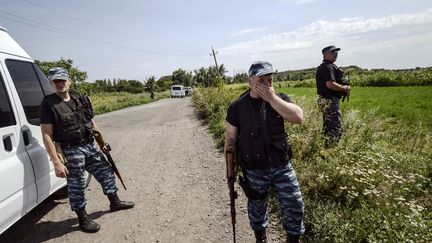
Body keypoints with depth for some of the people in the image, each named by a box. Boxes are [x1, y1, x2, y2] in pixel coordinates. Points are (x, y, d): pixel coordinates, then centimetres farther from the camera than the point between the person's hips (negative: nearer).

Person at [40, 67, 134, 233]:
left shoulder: (80, 101, 7)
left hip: (89, 146, 7)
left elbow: (91, 123, 18)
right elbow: (47, 136, -16)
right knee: (76, 185, 5)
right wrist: (57, 163, -21)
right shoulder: (49, 104, -11)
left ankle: (115, 202, 35)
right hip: (71, 151, -6)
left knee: (106, 171, 15)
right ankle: (83, 219, 23)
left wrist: (102, 142, 17)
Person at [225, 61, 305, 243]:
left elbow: (299, 118, -21)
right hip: (254, 170, -1)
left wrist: (272, 98, -24)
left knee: (295, 205, 8)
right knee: (257, 207, 18)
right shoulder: (237, 107, -8)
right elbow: (230, 139, -2)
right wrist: (230, 168, 2)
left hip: (282, 166, 1)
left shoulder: (279, 98, -4)